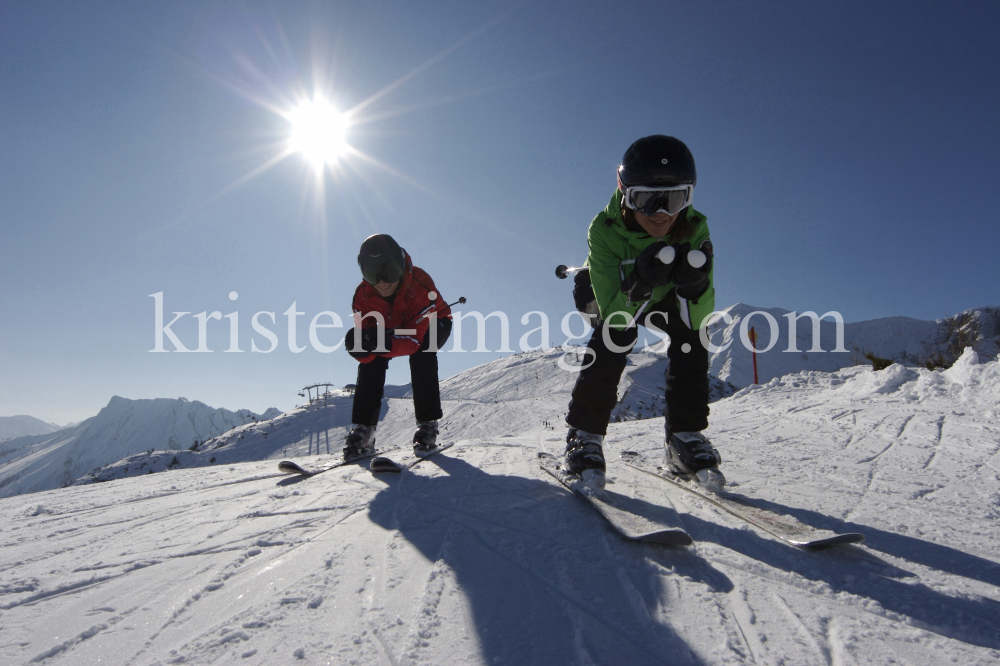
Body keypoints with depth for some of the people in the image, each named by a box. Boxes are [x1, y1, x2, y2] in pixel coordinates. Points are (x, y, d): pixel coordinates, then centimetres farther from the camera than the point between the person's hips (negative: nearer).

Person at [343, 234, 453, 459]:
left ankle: (427, 423, -25)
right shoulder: (363, 295, -25)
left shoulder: (420, 286, -39)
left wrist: (384, 344, -58)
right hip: (393, 329, 4)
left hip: (433, 324, -3)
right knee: (370, 360, -22)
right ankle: (362, 429, -14)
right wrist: (361, 344, -49)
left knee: (420, 352, -34)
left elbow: (416, 339, -40)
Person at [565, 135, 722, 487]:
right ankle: (584, 434, -18)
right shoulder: (604, 229, -36)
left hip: (664, 296, 2)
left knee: (691, 335, -21)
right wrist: (640, 285, -58)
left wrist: (694, 285, -52)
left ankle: (684, 434, -7)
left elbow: (699, 317, -30)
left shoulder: (694, 228, -30)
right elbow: (613, 311, -39)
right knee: (615, 334, -28)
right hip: (614, 294, -2)